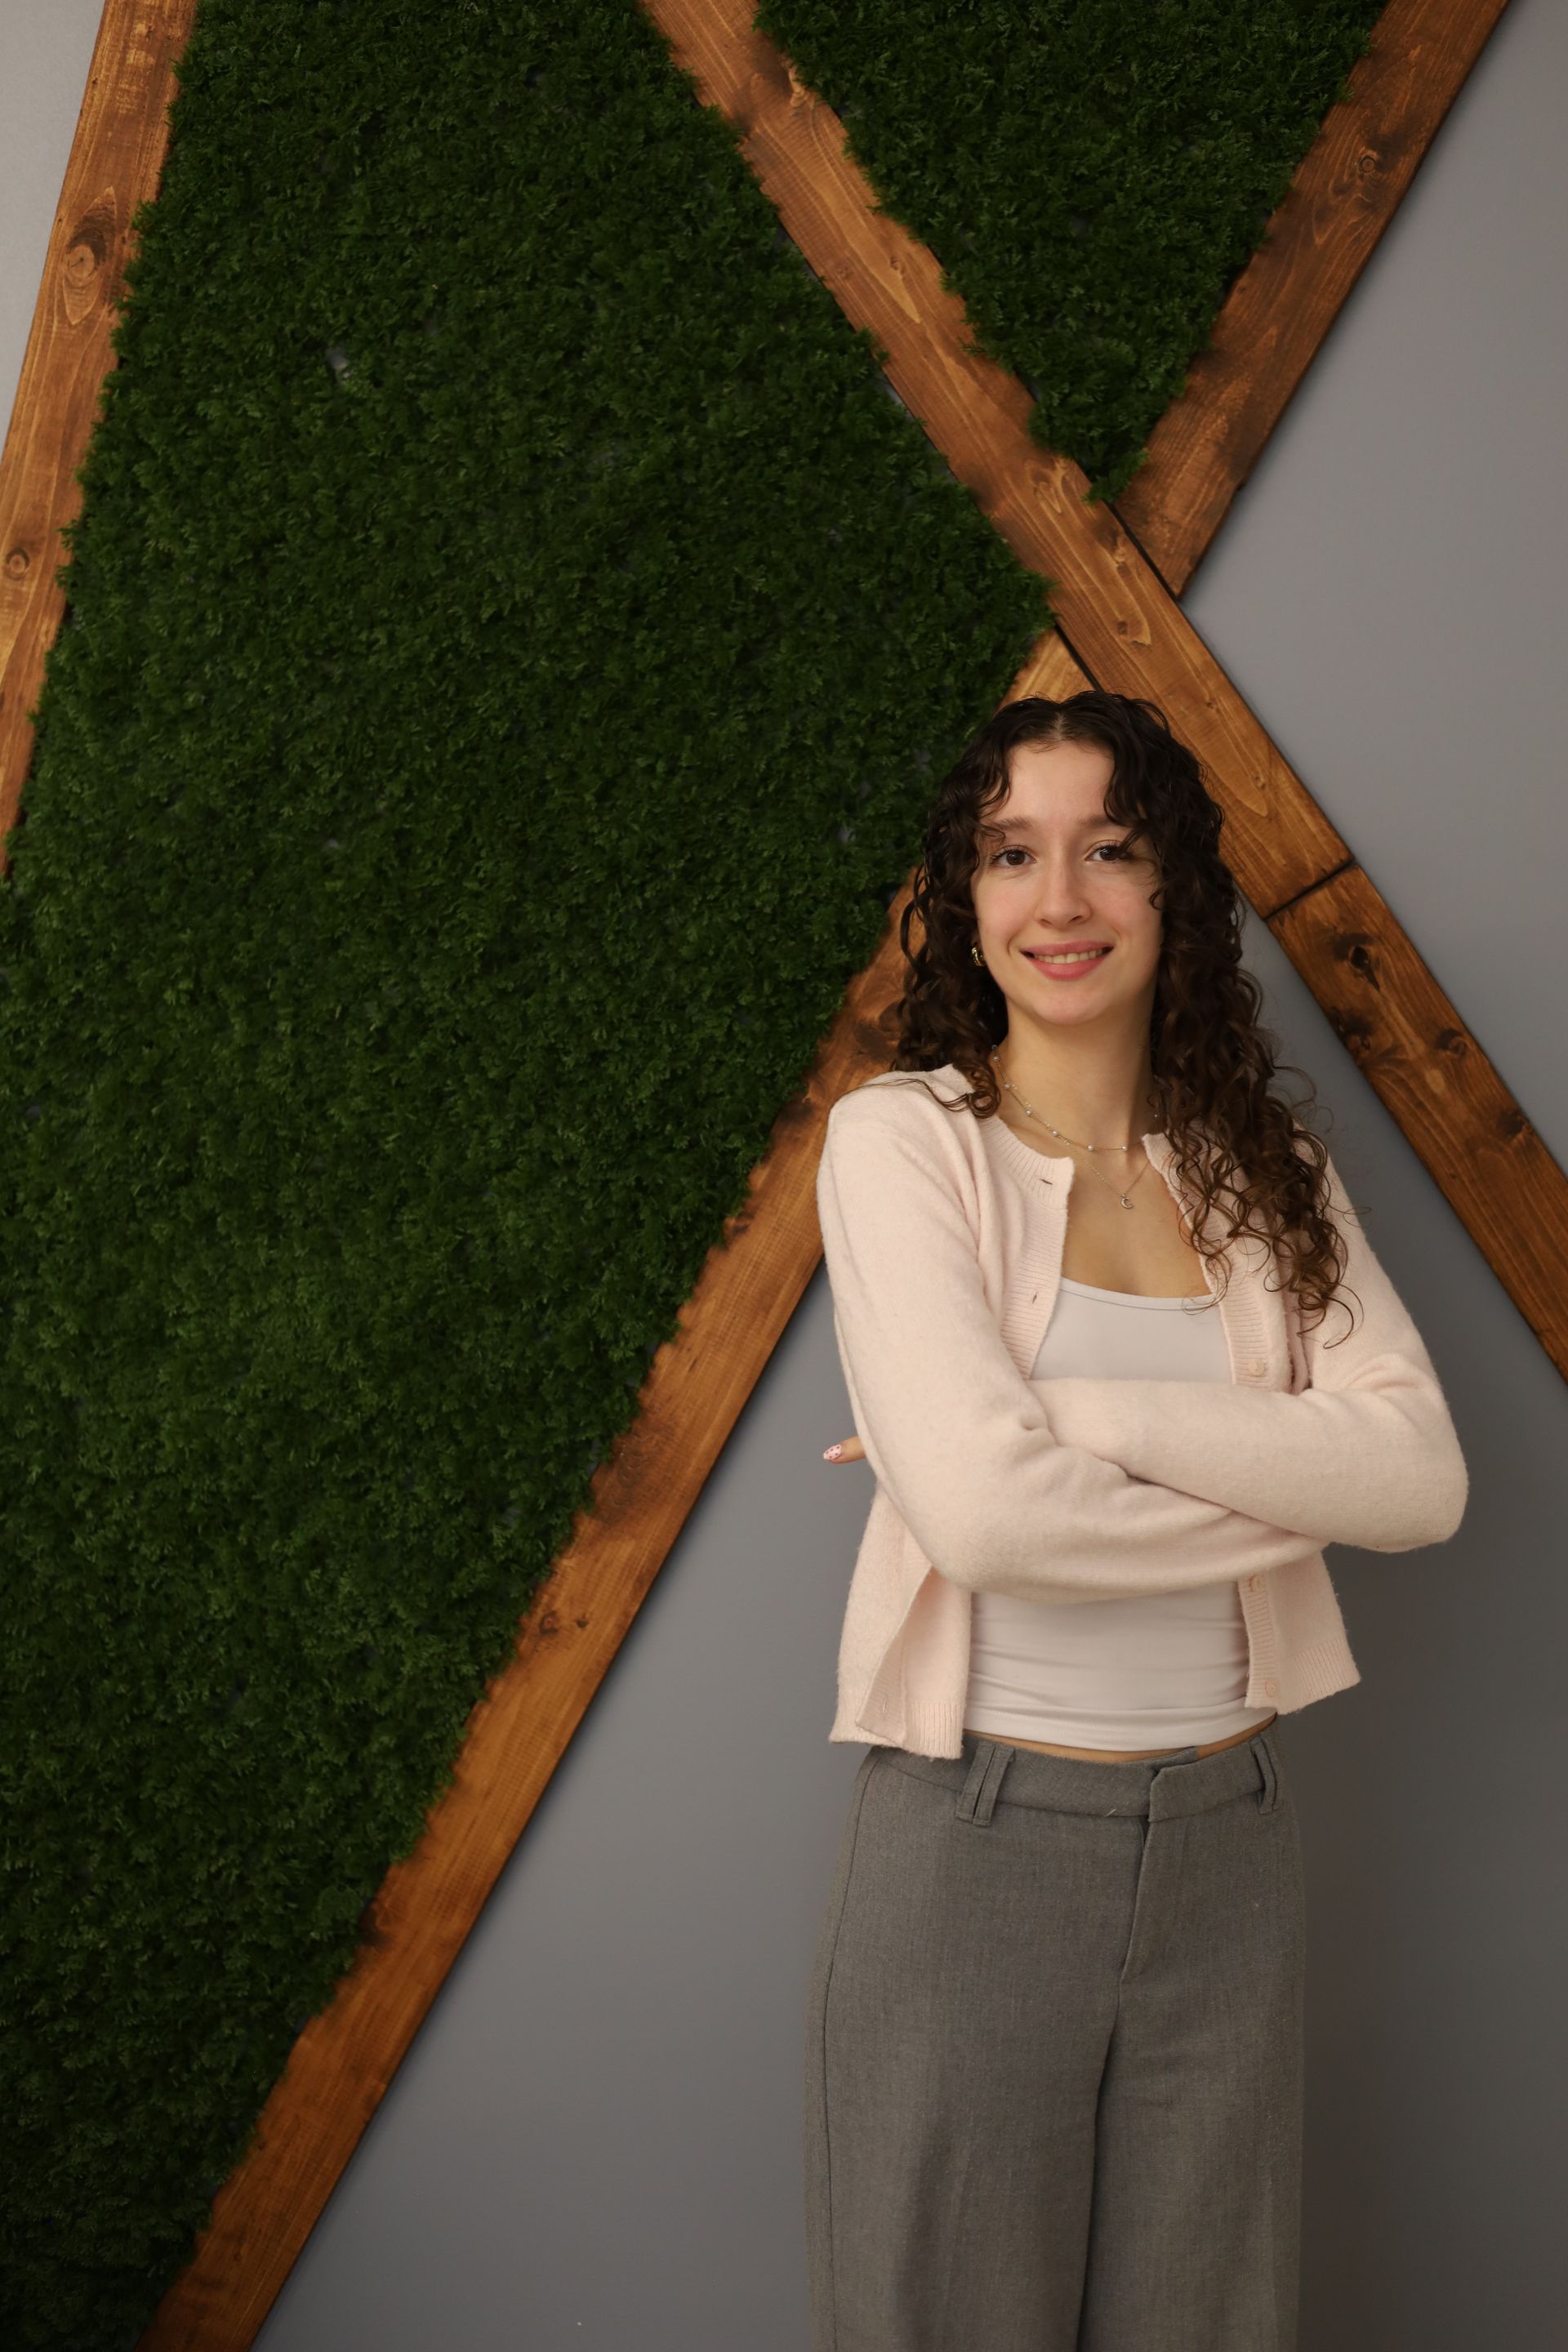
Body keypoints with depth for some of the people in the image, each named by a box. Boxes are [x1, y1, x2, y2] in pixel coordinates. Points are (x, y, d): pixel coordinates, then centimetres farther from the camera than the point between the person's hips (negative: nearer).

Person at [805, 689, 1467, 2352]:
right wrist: (1283, 1496, -8)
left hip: (1229, 1842, 4)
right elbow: (980, 1509, -21)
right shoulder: (902, 1136, -7)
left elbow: (1423, 1478, -9)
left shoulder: (1267, 1171, 6)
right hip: (975, 1839, -4)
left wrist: (1097, 1414, -18)